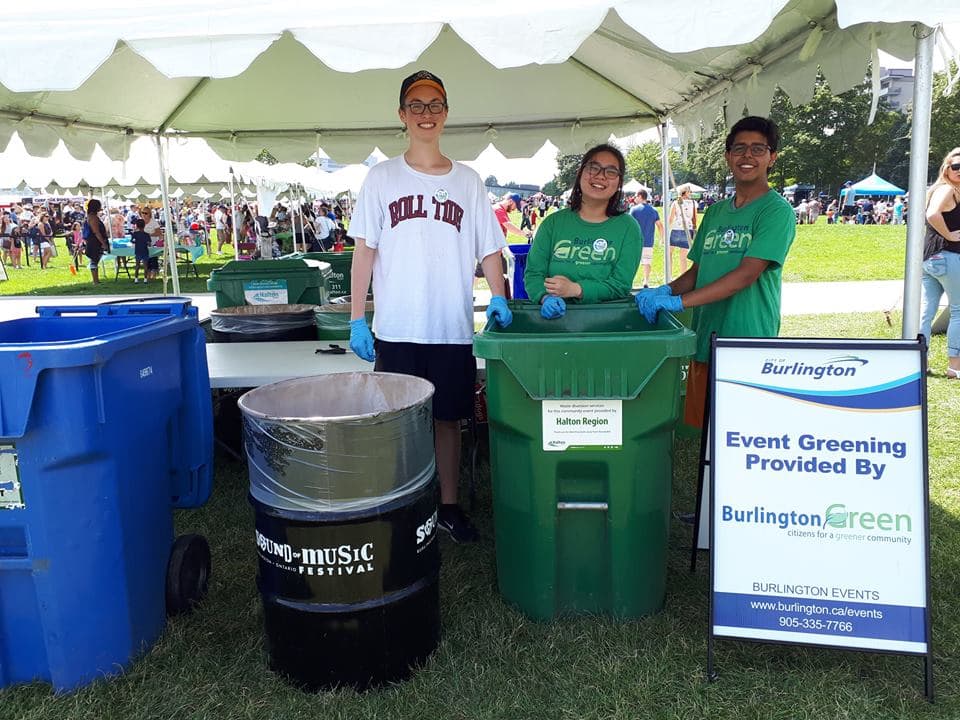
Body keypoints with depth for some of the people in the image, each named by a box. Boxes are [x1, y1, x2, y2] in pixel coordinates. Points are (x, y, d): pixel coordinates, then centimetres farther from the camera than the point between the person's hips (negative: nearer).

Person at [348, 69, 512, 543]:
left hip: (453, 328, 1)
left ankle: (449, 505, 26)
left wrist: (498, 299, -8)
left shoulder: (468, 181, 8)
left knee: (447, 418, 10)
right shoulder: (382, 178, 4)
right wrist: (357, 319, -3)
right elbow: (364, 251, 2)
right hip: (396, 329, -1)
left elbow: (489, 249, 9)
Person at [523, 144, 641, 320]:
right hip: (557, 314, 2)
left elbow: (621, 285, -4)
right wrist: (546, 297, -18)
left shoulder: (628, 227, 4)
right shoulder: (553, 223, 9)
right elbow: (533, 273, 4)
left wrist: (575, 289, -17)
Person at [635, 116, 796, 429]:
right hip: (705, 341, 6)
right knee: (703, 430, 11)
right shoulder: (715, 212, 16)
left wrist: (679, 301, -22)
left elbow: (747, 274, -17)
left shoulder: (776, 210, -6)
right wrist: (666, 290, -3)